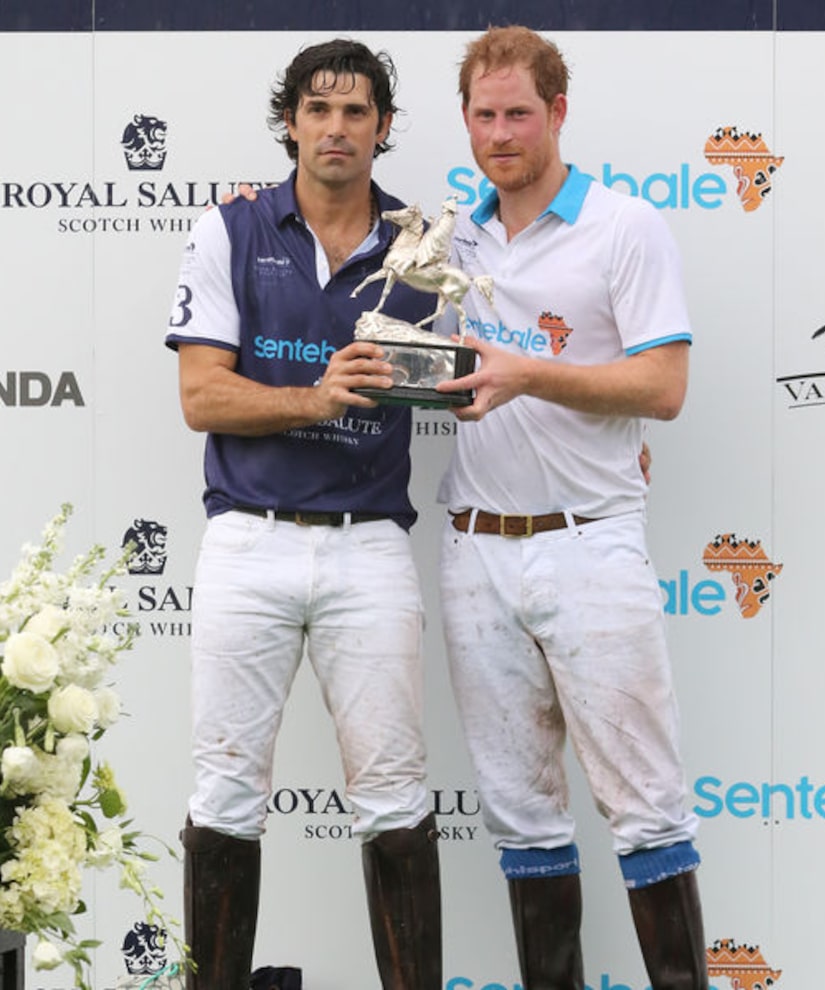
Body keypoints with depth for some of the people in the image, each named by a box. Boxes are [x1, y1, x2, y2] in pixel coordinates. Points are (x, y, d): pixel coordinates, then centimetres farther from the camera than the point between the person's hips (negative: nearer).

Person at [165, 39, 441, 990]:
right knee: (227, 790, 2)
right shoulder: (230, 234, 3)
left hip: (371, 547, 1)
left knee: (394, 795, 2)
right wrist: (316, 398, -19)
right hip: (249, 544, -1)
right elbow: (203, 397, -4)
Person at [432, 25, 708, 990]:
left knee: (643, 804, -4)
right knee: (519, 810, 9)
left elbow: (662, 387, -10)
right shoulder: (455, 239, 13)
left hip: (590, 547, -5)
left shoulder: (627, 228, -3)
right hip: (475, 550, 5)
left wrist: (528, 375, -21)